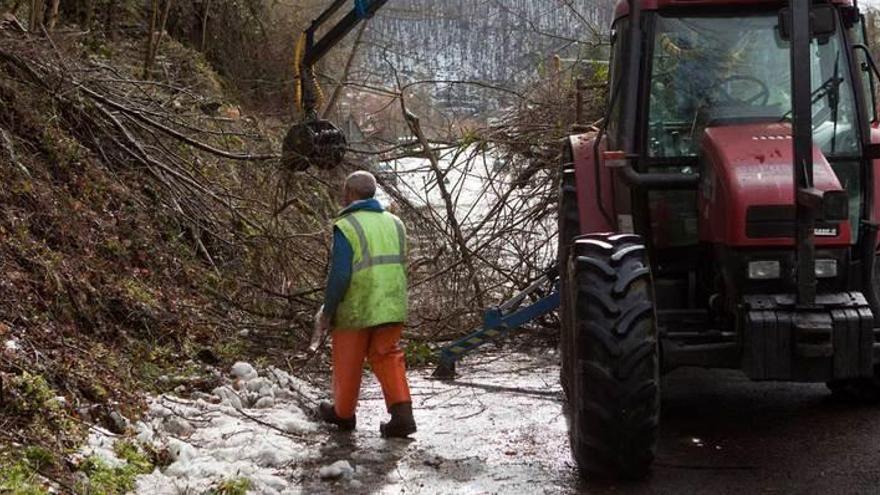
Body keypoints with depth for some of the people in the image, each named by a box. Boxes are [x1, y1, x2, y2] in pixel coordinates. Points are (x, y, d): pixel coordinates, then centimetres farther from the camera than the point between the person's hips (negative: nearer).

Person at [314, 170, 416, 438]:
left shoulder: (346, 227, -13)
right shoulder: (395, 223, 8)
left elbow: (339, 275, -17)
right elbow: (398, 266, 11)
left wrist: (327, 312, -7)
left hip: (355, 310, -5)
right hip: (391, 307, 5)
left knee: (348, 363, 12)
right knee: (387, 357, 11)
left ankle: (343, 413, 28)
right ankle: (402, 413, -4)